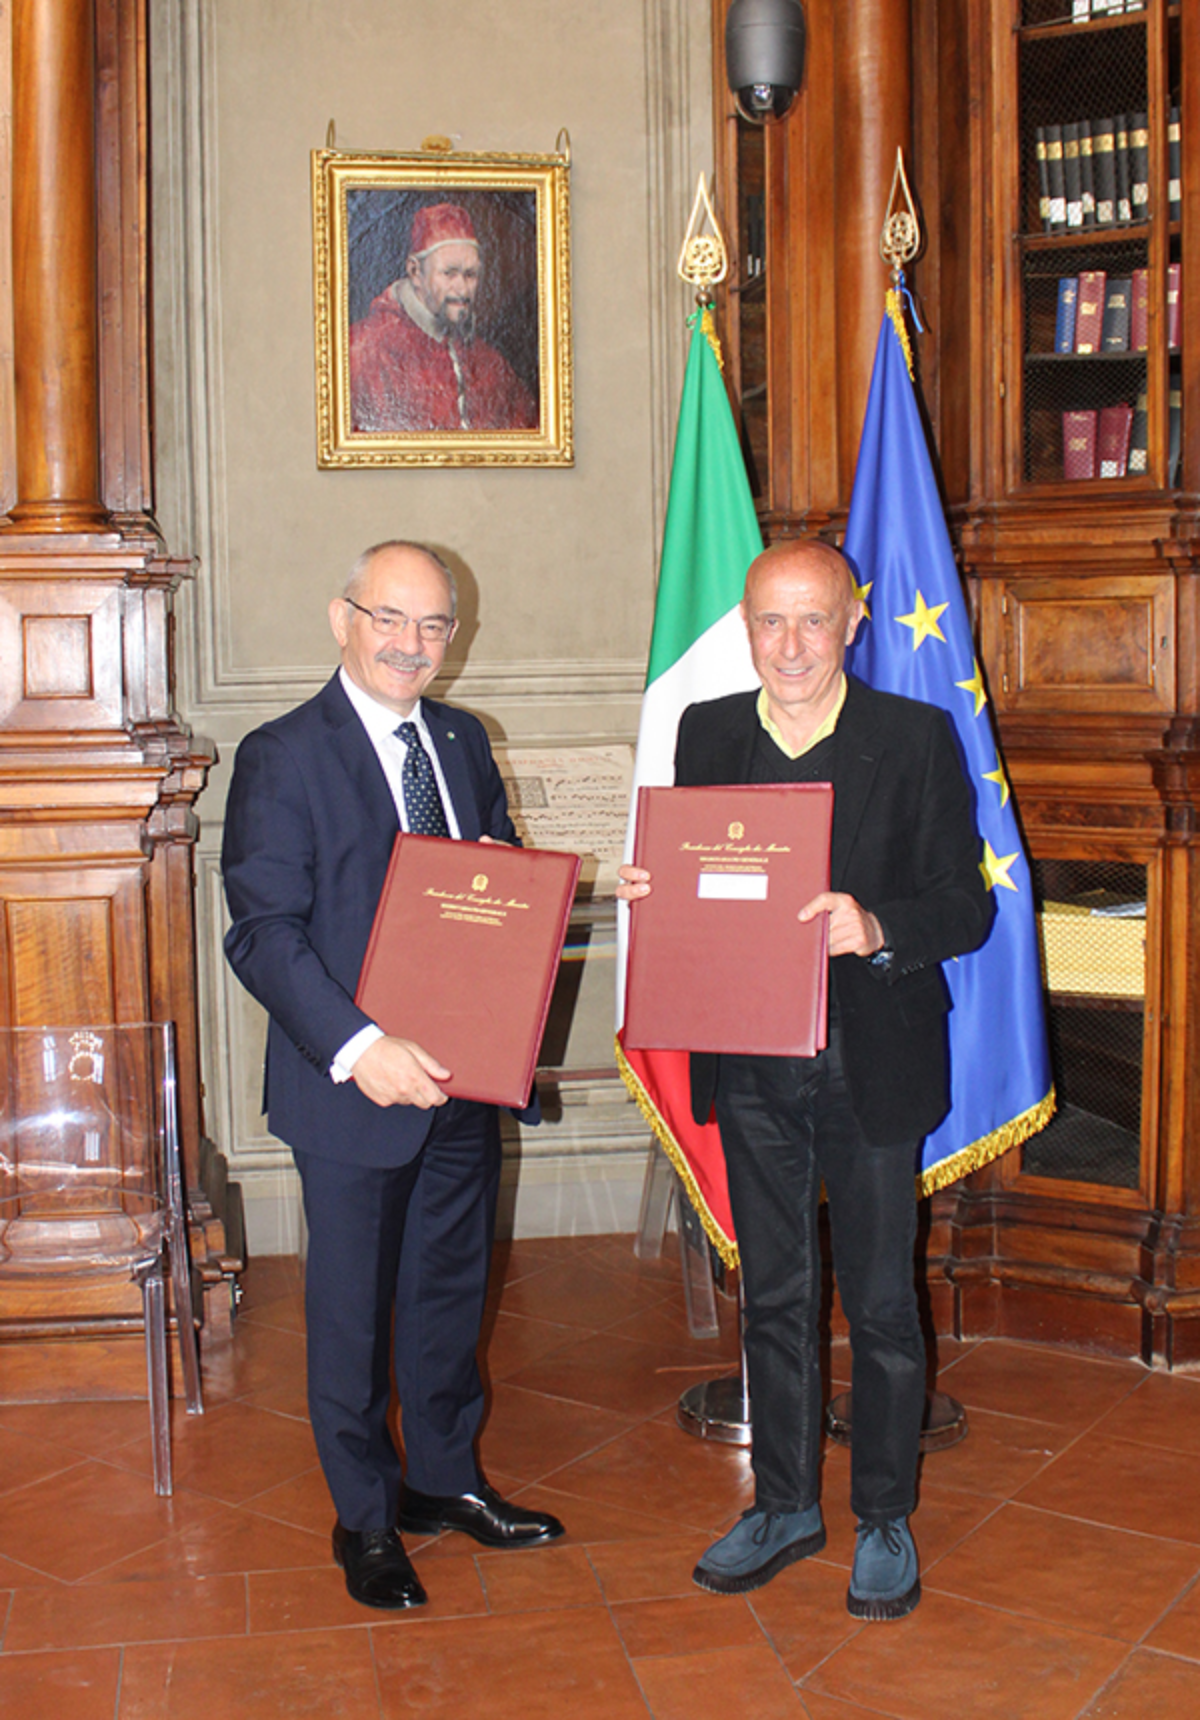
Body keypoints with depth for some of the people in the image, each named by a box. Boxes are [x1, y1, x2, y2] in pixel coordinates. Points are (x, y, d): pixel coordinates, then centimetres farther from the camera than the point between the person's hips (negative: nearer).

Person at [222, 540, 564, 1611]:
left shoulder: (464, 743, 9)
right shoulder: (281, 758, -10)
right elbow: (263, 933, -16)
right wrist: (358, 1047, -27)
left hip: (462, 1078, 6)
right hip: (352, 1083, -6)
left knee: (453, 1288, 18)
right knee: (352, 1310, 9)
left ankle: (445, 1480, 38)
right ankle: (366, 1520, 27)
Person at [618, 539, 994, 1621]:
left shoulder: (917, 739, -7)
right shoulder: (707, 735, 4)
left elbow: (967, 907, -9)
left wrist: (876, 928, -28)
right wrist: (649, 895, -12)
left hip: (871, 1065, -3)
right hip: (749, 1067, 3)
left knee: (882, 1305, 9)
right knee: (773, 1297, 16)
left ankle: (887, 1520, 29)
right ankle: (786, 1506, 34)